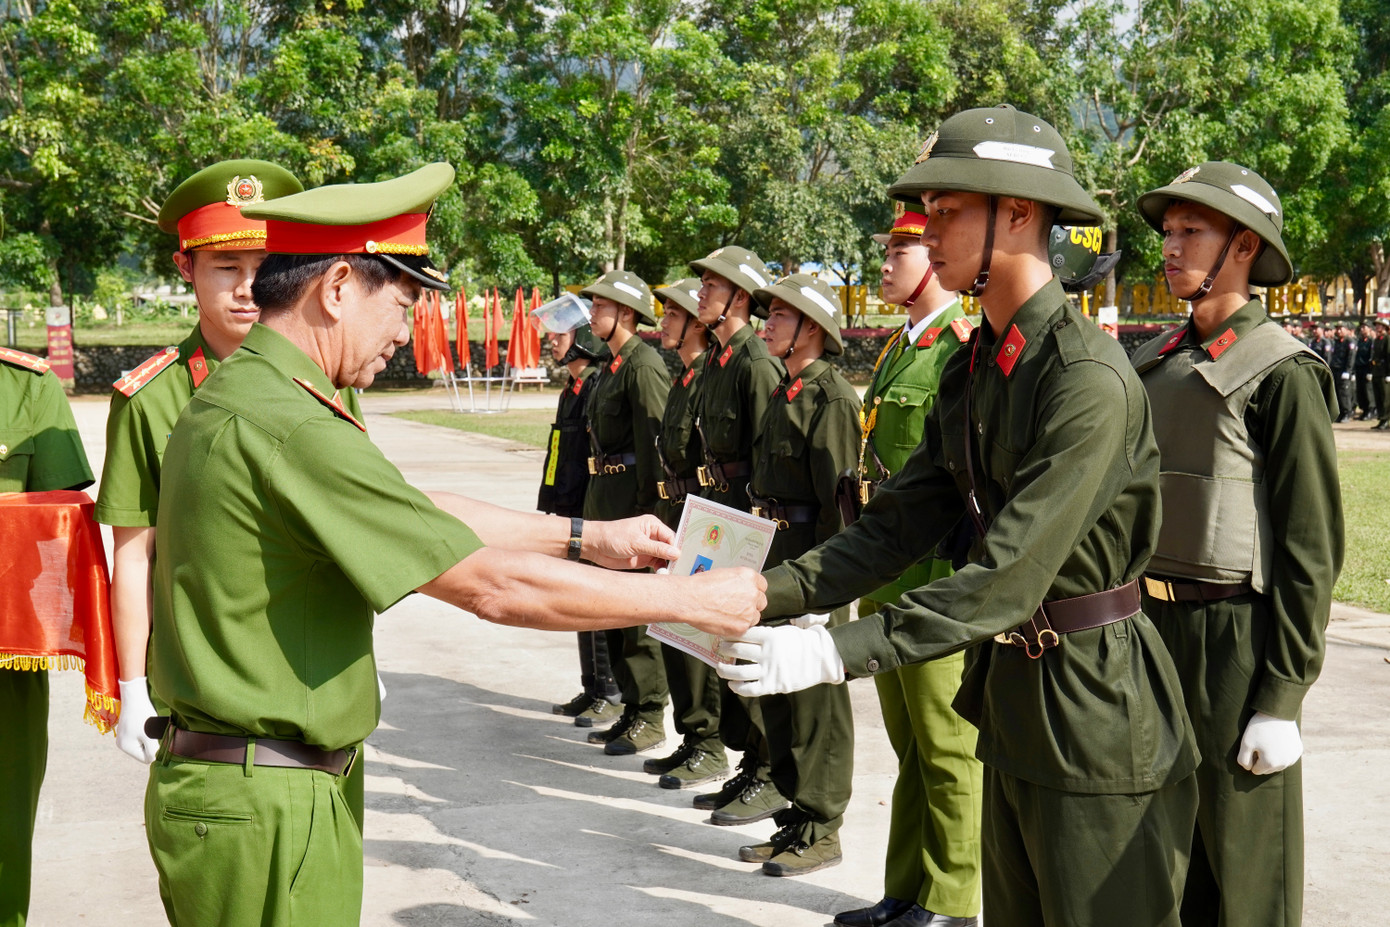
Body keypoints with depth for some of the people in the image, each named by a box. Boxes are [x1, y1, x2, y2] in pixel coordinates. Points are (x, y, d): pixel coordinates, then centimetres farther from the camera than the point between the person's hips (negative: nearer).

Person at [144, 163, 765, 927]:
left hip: (212, 780, 10)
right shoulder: (289, 426, -24)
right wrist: (694, 600, -13)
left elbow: (416, 511, 14)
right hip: (261, 806, -10)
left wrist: (585, 537, 14)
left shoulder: (237, 393, 8)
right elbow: (496, 586, -23)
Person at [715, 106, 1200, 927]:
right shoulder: (972, 367, 7)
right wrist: (768, 593, -10)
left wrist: (835, 655, -32)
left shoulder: (1090, 377, -22)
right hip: (1012, 699, 9)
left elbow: (1011, 574, -28)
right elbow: (899, 525, 4)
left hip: (1094, 704, -8)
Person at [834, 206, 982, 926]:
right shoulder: (896, 349, 15)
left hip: (939, 572, -9)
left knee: (948, 746, 2)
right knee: (908, 745, 16)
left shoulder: (969, 346, -13)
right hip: (885, 570, 9)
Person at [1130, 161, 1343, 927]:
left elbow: (1312, 548, -14)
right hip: (1150, 628, 7)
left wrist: (1283, 698, -17)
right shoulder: (1154, 366, 11)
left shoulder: (1282, 373, -12)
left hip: (1235, 641, -7)